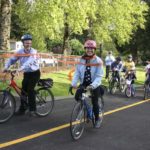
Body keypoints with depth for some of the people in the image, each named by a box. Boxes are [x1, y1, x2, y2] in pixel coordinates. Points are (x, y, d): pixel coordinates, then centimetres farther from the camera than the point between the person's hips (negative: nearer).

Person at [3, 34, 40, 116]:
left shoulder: (34, 52, -18)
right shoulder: (20, 52, -4)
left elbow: (30, 61, -35)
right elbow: (12, 59, -6)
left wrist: (21, 68, -50)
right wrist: (6, 66, -25)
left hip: (35, 73, -5)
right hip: (26, 74, 5)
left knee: (30, 89, -16)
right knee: (23, 91, 4)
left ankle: (32, 109, -4)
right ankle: (22, 109, 16)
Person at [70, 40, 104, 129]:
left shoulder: (98, 61, -14)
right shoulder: (82, 60, -4)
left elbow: (99, 76, -20)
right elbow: (77, 73, -8)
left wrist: (92, 85, -35)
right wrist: (73, 83, -22)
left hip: (94, 85, -3)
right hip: (84, 83, 3)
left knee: (95, 102, -2)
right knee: (77, 96, -13)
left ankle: (97, 119, 24)